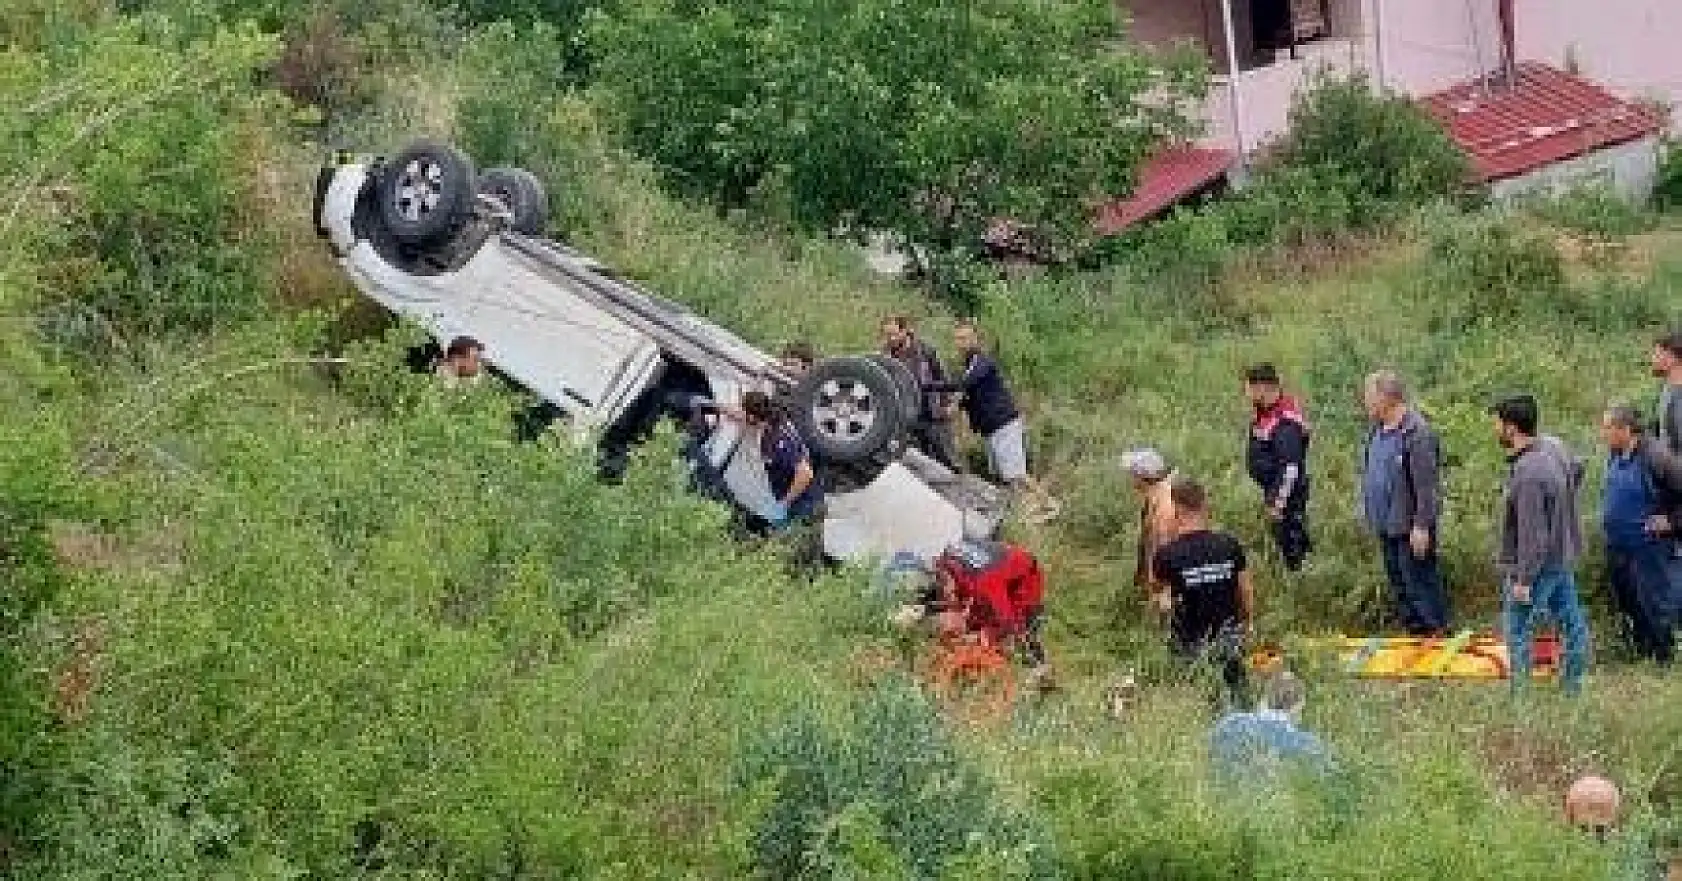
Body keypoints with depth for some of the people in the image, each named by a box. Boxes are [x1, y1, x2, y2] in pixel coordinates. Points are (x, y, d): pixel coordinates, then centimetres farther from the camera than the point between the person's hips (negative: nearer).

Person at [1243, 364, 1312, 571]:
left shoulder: (1285, 423, -30)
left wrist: (1277, 501, -24)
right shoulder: (1264, 412, 2)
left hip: (1288, 492, -10)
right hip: (1272, 488, 10)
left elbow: (1290, 467, -30)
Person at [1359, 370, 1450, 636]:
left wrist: (1421, 525, -20)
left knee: (1419, 582, -1)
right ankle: (1412, 629, 31)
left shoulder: (1417, 433, -20)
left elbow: (1426, 484, -20)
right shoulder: (1377, 431, 8)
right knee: (1398, 584, 18)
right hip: (1386, 525, 9)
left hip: (1410, 527, -9)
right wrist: (1372, 515, 17)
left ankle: (1436, 630, 10)